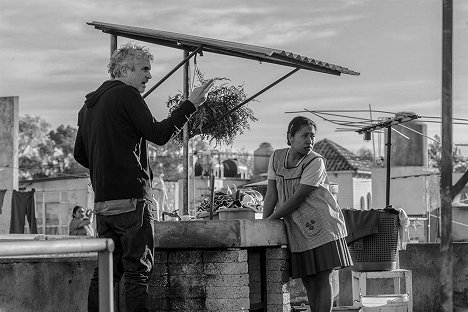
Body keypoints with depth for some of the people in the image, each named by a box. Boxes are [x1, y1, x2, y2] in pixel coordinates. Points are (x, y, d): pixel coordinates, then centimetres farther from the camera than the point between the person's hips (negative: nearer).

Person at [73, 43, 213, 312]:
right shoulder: (126, 95, -8)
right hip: (132, 198, -8)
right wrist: (191, 105, -8)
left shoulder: (89, 105, 17)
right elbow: (159, 134, -13)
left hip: (102, 201, 8)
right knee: (138, 271, -6)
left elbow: (80, 154, 22)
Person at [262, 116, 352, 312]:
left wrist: (271, 220, -13)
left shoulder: (315, 162, -13)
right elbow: (271, 194, 5)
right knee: (308, 282, 5)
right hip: (297, 230, 5)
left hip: (322, 226, -5)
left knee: (323, 280, -7)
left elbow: (297, 198, -16)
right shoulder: (277, 157, 3)